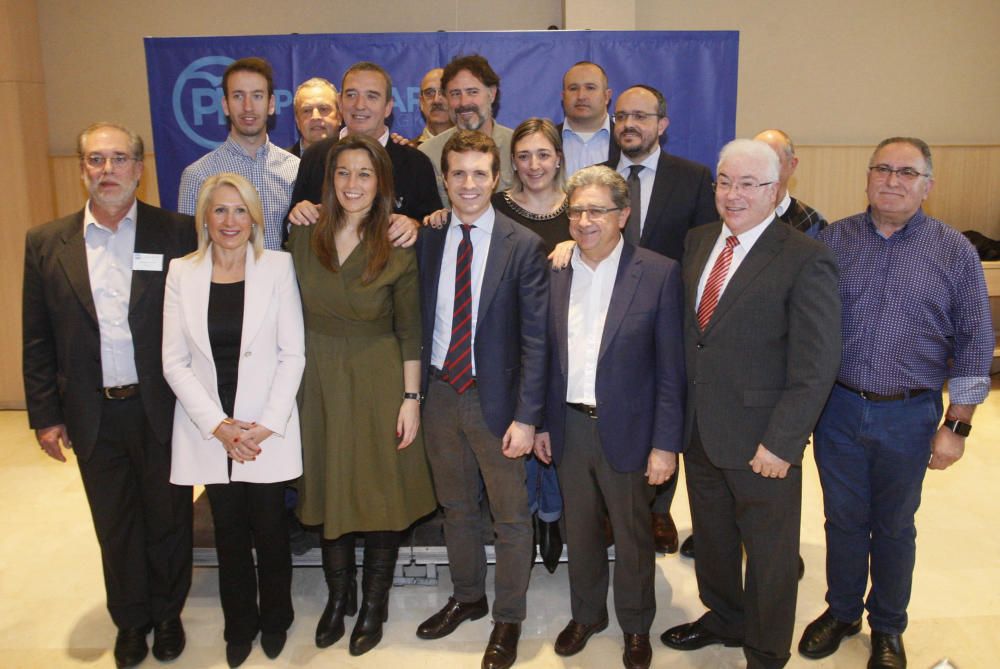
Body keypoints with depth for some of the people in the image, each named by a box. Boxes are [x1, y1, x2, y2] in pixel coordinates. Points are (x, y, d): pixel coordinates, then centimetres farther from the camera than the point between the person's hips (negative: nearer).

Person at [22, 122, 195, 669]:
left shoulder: (177, 233, -6)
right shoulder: (46, 243, 1)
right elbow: (37, 340, 4)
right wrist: (44, 415, 3)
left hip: (163, 411, -1)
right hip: (93, 416, 2)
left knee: (168, 519, 14)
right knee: (115, 527, 17)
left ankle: (167, 614, 38)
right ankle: (130, 620, 39)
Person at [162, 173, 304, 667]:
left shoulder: (278, 267, -3)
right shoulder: (182, 273, 1)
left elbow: (293, 354, -5)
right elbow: (175, 361, 0)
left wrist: (267, 425, -11)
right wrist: (218, 426, -9)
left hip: (268, 430, -1)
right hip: (210, 429, 2)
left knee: (269, 528, 8)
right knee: (229, 530, 12)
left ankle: (275, 620, 32)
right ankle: (239, 625, 33)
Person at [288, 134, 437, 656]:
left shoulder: (398, 249, -8)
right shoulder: (302, 239, 0)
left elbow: (409, 332, -6)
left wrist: (411, 399, -9)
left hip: (378, 385, -3)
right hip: (319, 383, 3)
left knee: (381, 495, 7)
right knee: (328, 492, 15)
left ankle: (373, 605, 28)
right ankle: (338, 597, 35)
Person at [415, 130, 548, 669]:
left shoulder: (523, 246, -9)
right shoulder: (426, 240, 3)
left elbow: (535, 338, -10)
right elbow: (418, 319, 6)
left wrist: (526, 416, -15)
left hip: (495, 397, -4)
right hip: (439, 393, 4)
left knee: (510, 516, 9)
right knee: (456, 507, 20)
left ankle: (508, 619, 29)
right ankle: (467, 598, 41)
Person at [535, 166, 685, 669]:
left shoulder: (659, 274, -11)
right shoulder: (553, 272, 1)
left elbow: (671, 369, -10)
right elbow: (546, 357, 6)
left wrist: (665, 444, -11)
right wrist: (541, 423, 5)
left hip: (626, 428, -3)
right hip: (569, 425, 4)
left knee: (632, 534, 14)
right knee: (579, 529, 19)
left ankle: (635, 625, 37)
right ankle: (586, 614, 42)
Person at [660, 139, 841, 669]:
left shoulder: (805, 260, -15)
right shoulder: (697, 241, 6)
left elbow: (816, 366, -17)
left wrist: (781, 442, -19)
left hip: (760, 440, -6)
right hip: (698, 427, 6)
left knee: (769, 552, 13)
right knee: (711, 536, 24)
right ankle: (723, 619, 49)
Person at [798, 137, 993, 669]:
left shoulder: (954, 252, -4)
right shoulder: (833, 240, -1)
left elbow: (973, 345, -2)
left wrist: (957, 426, -5)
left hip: (909, 416, -1)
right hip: (837, 409, 1)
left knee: (894, 526, 15)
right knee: (842, 519, 15)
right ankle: (841, 611, 37)